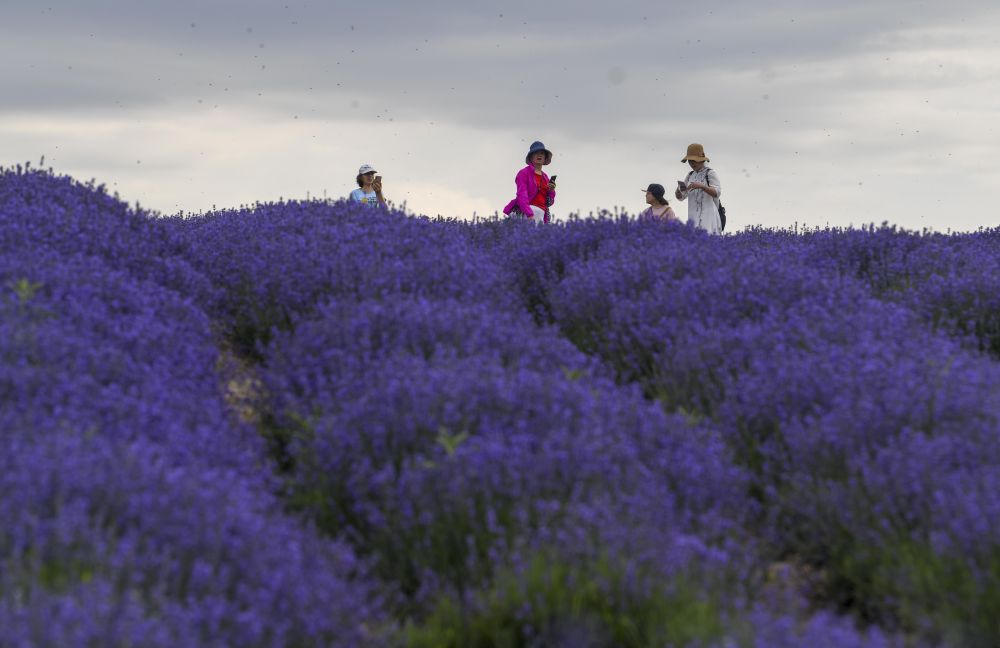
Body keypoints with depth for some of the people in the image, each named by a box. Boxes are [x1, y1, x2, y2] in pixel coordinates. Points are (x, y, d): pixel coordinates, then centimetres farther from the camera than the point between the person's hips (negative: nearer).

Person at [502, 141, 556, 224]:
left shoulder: (545, 177, 21)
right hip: (525, 213, -6)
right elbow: (522, 195, -9)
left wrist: (551, 191, 2)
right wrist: (529, 214, -21)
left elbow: (548, 203, 22)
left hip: (541, 215, 6)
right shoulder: (524, 173, 3)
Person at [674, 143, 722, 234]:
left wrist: (701, 186, -27)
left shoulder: (710, 173, -1)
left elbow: (717, 193, -13)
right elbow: (680, 197, 19)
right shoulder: (691, 175, 18)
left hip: (708, 216, -6)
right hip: (693, 217, 6)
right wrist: (679, 189, -5)